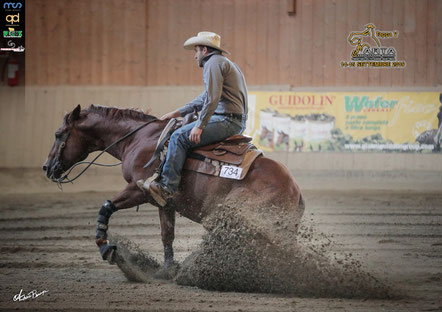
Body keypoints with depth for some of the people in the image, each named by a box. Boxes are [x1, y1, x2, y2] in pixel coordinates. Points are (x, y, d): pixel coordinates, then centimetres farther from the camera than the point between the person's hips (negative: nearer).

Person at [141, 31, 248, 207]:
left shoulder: (213, 63, -6)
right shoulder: (223, 63, 27)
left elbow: (212, 99, -19)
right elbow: (205, 98, 32)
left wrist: (200, 126, -22)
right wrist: (179, 113, 29)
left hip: (226, 119, -11)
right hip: (238, 123, 11)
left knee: (179, 137, -18)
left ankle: (167, 187, -25)